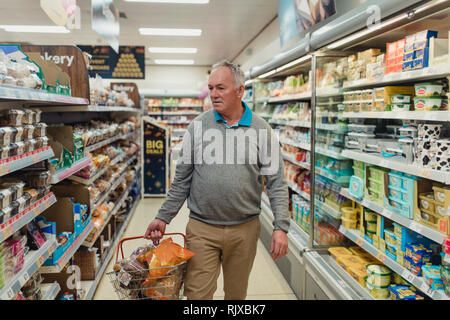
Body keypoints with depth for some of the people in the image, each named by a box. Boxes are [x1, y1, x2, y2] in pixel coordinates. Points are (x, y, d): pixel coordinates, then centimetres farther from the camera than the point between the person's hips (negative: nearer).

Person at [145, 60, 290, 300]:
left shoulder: (261, 130, -1)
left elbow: (276, 183, 0)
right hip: (201, 229, 0)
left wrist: (281, 227, -7)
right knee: (197, 294, 1)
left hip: (245, 229, 1)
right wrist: (163, 218, 3)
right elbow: (182, 180, 6)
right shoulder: (198, 127, 1)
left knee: (236, 294, 17)